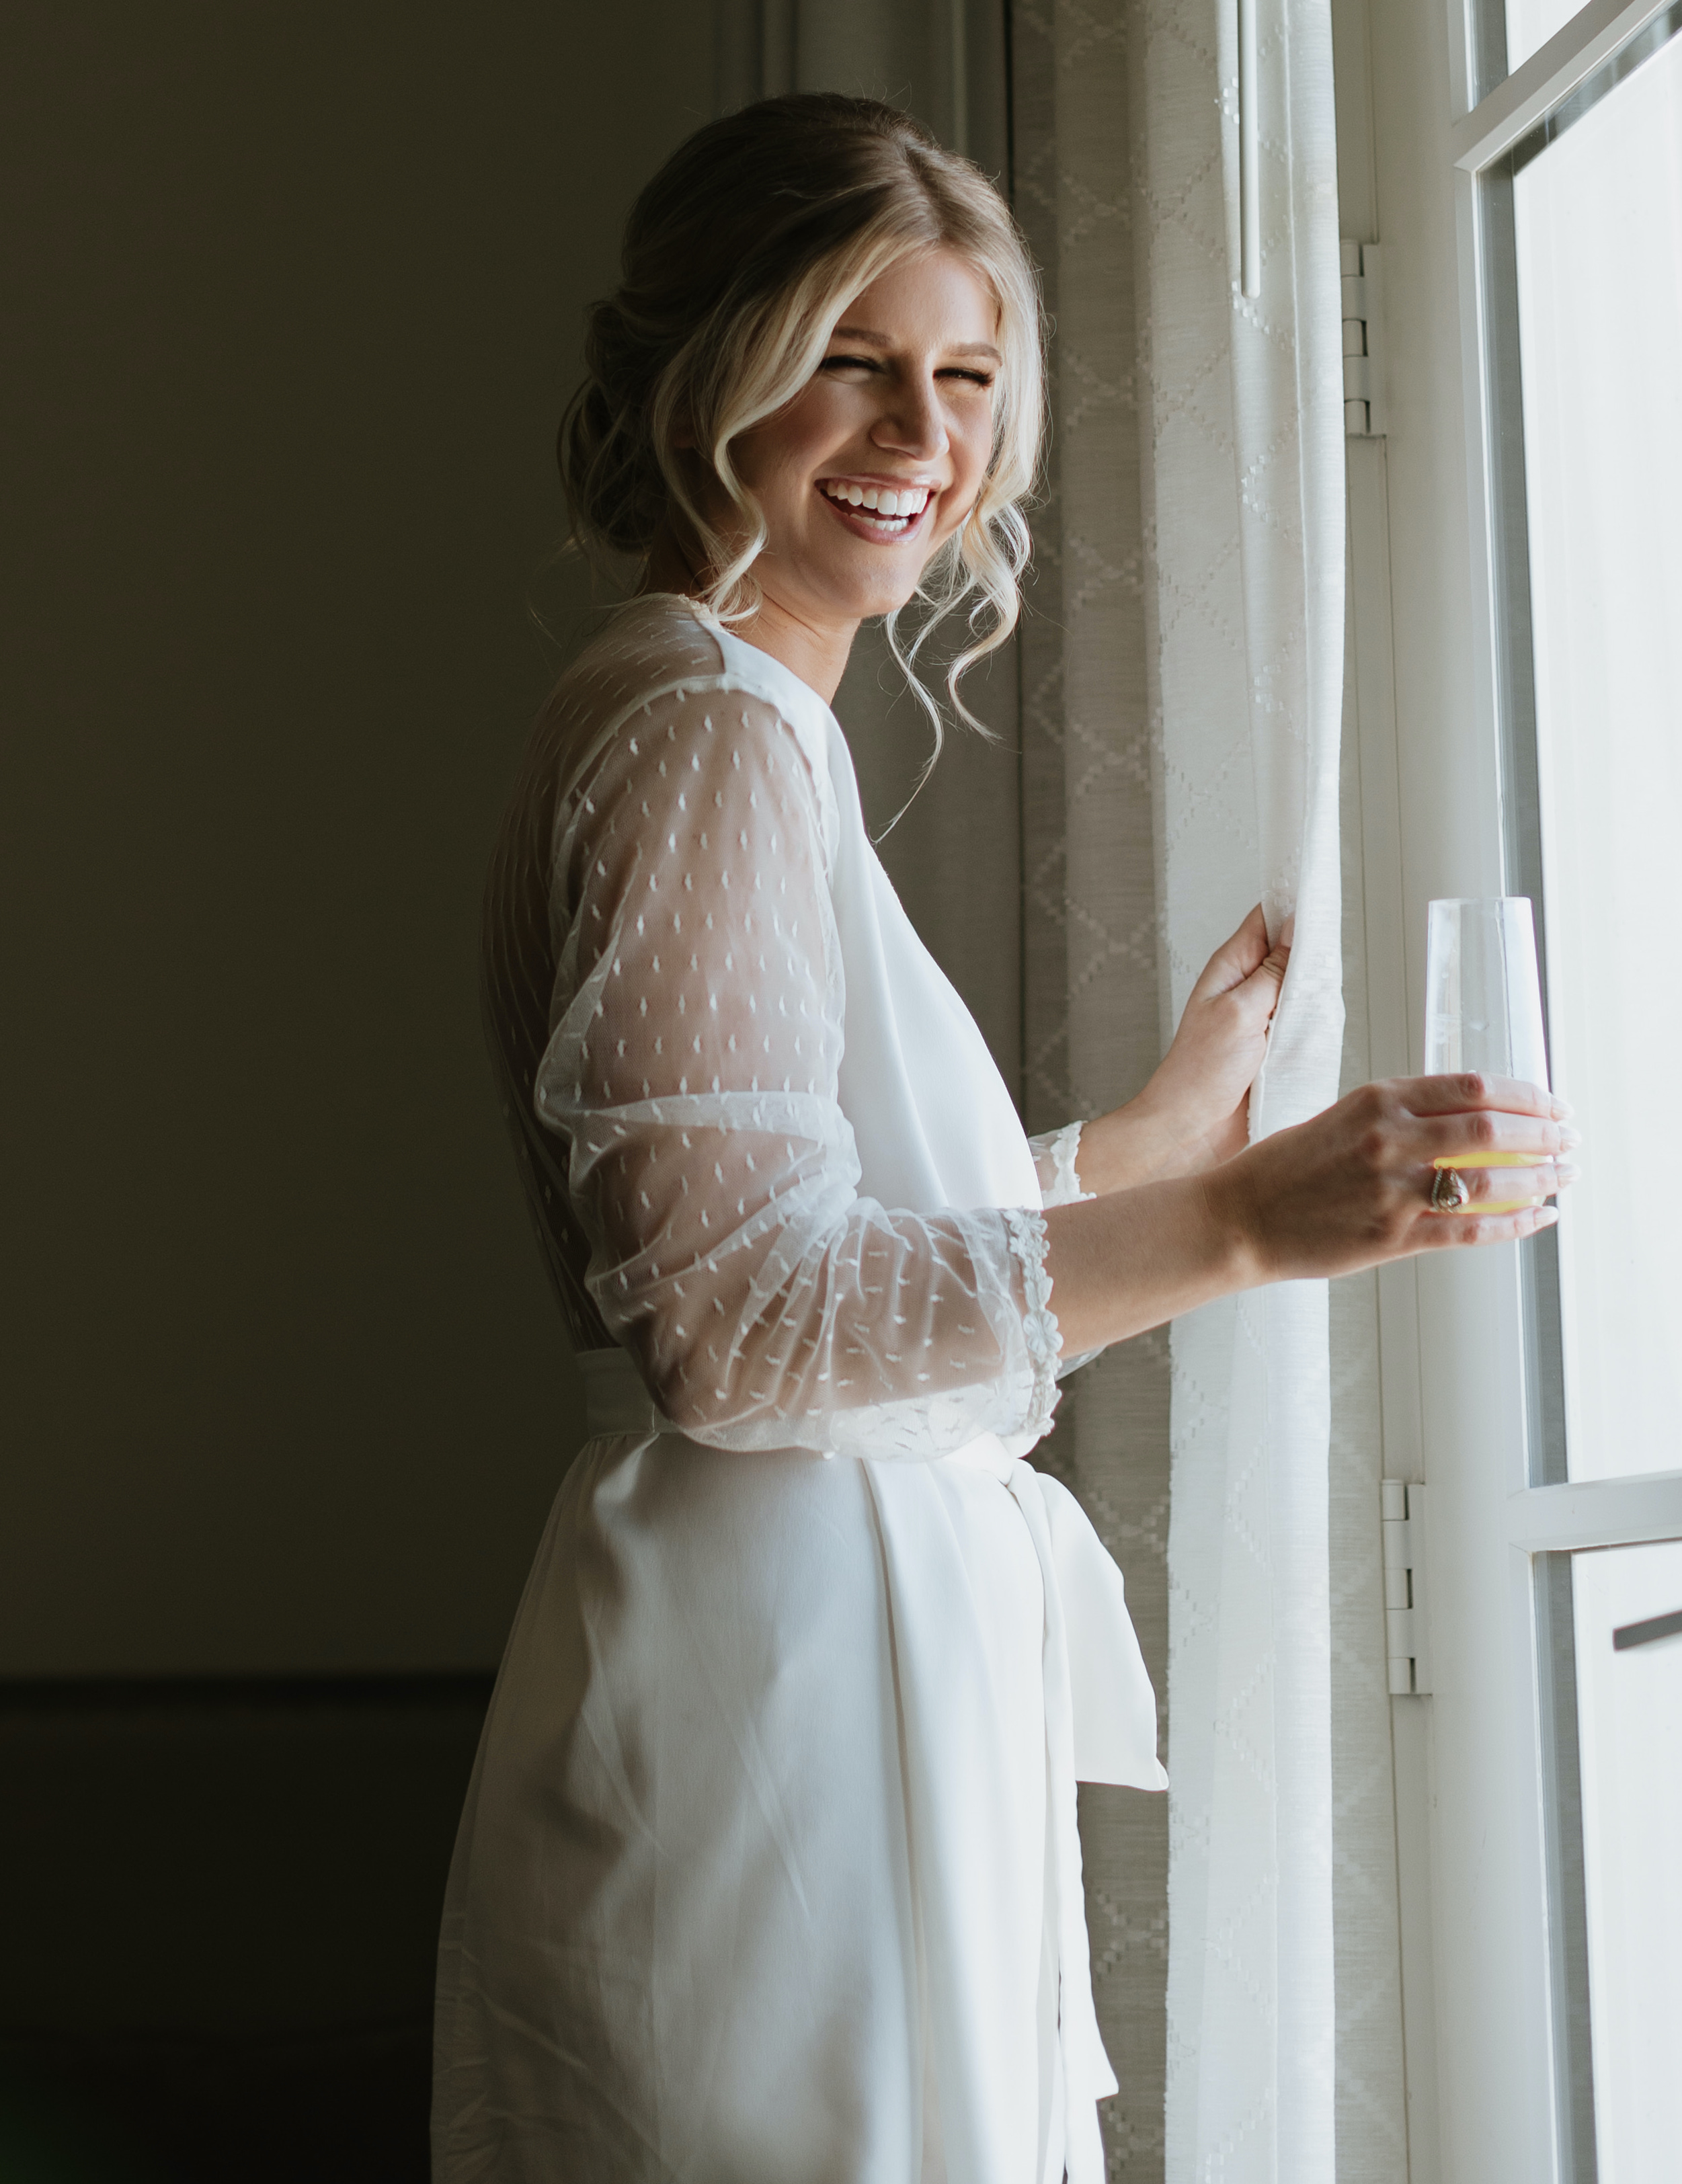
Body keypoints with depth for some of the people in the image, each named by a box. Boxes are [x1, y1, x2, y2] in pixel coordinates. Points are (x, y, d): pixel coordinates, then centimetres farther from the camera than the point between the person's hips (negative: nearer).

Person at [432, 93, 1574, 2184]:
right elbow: (727, 1321, -21)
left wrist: (1158, 1128, 24)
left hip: (856, 1659, 10)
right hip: (776, 1683, -10)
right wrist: (1234, 1224, -27)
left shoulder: (761, 729, 19)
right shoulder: (705, 732, -13)